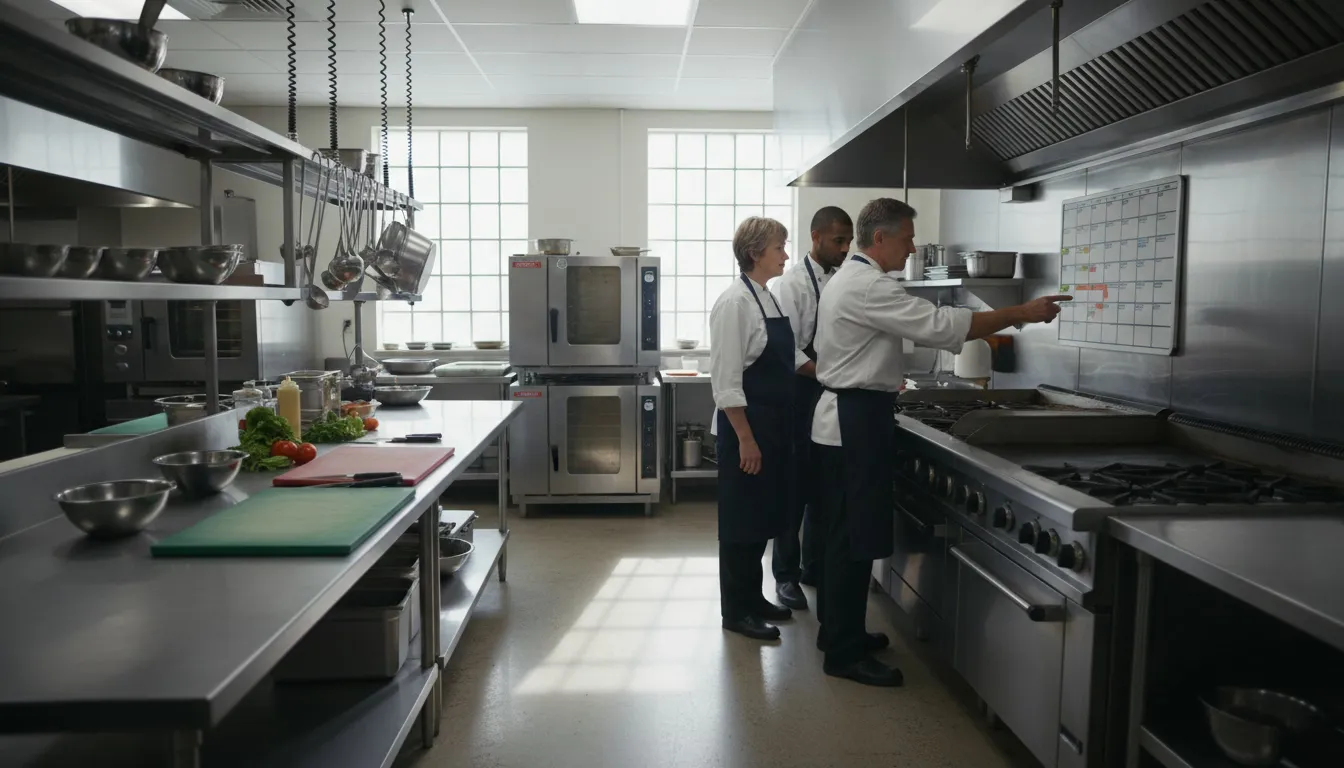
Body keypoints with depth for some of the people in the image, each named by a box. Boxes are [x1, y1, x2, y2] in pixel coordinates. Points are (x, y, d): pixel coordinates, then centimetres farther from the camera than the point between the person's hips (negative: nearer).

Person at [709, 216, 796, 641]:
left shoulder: (768, 298, 11)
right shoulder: (735, 302, -16)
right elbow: (726, 380, -20)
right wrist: (746, 439, -20)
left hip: (772, 426, 9)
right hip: (746, 427, -9)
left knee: (763, 516, 17)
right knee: (741, 519, 2)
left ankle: (753, 597, 30)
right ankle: (736, 610, 15)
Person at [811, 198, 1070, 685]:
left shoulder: (848, 280, 16)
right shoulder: (868, 287, -18)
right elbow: (941, 326, -23)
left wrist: (883, 380, 23)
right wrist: (1021, 313, -17)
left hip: (842, 419, 11)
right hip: (857, 422, -11)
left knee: (842, 535, 17)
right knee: (855, 539, -5)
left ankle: (837, 631, 28)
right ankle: (844, 653, 4)